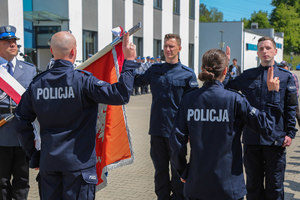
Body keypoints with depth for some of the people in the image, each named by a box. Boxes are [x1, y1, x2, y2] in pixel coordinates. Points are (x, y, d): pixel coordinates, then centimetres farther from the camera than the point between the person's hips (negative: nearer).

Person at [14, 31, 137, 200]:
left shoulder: (37, 83, 0)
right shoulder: (83, 80, -15)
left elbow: (22, 121, 6)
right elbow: (120, 95, -22)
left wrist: (33, 154, 16)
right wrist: (129, 61, -12)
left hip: (48, 162, 4)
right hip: (79, 161, -4)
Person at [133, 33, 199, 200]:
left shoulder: (187, 73, -2)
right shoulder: (154, 70, 8)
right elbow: (134, 81, 9)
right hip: (156, 130, 3)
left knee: (177, 172, 7)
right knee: (160, 171, 14)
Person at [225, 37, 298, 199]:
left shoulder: (286, 76, 4)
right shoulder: (248, 75, 9)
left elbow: (291, 107, 3)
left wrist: (290, 133, -4)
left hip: (276, 140, -2)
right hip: (251, 139, 2)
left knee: (274, 186, 7)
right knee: (253, 185, 13)